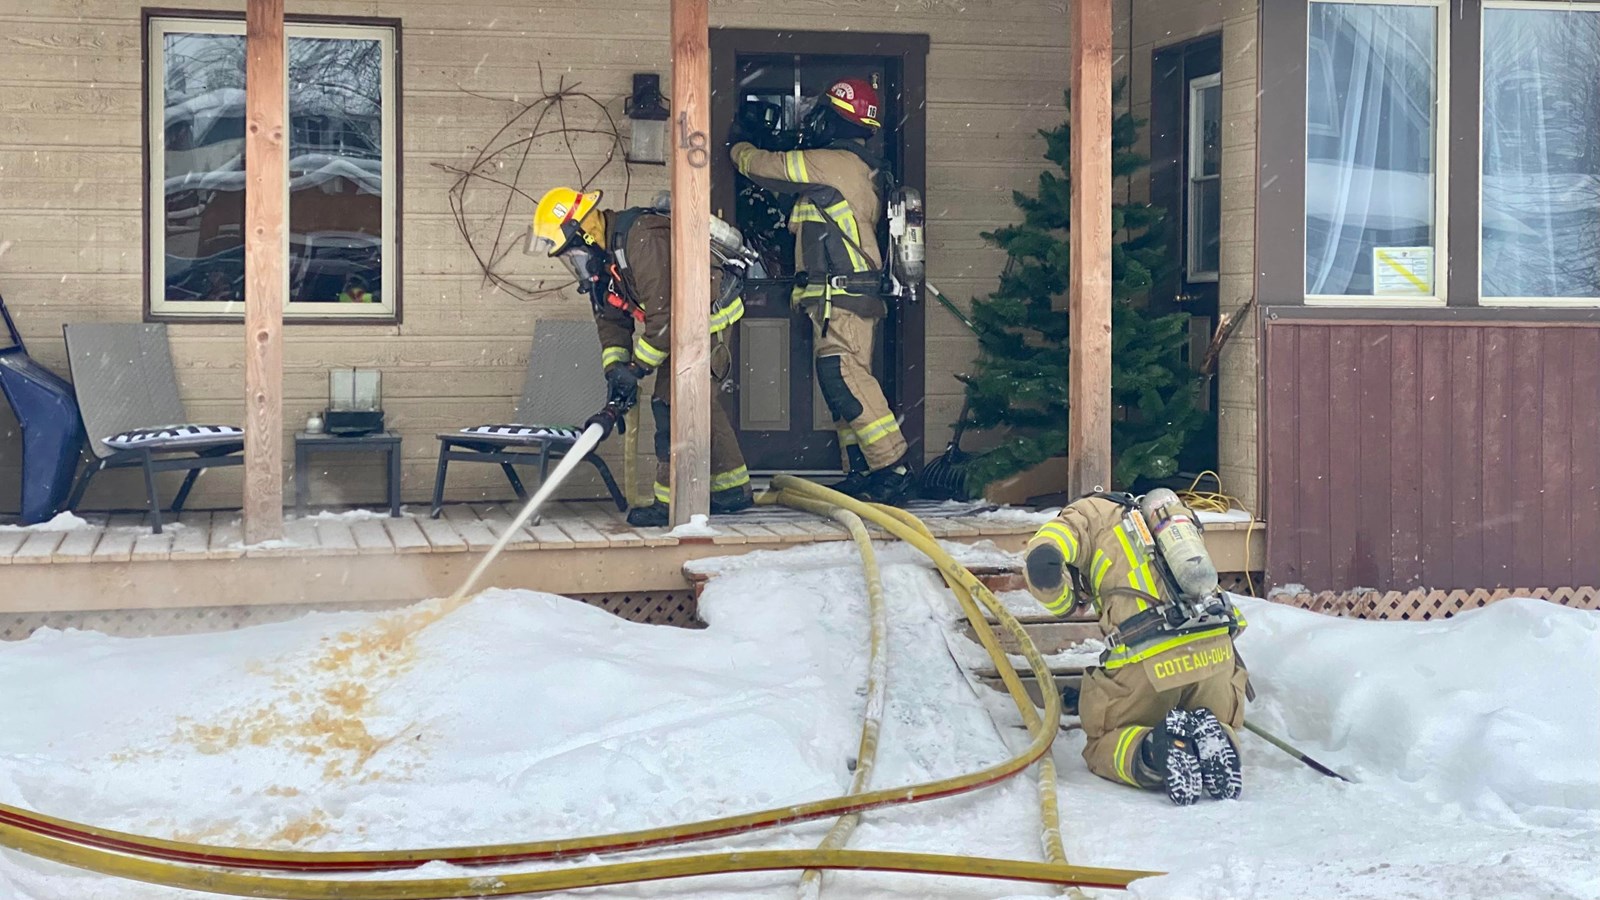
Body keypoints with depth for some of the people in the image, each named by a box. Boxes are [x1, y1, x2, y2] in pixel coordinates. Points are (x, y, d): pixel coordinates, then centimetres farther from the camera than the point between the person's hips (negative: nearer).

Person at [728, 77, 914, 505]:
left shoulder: (831, 163, -10)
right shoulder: (862, 169, 20)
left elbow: (765, 166, -1)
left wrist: (738, 146, 19)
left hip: (840, 296, -11)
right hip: (850, 297, 11)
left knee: (843, 377, -19)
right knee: (842, 381, 10)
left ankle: (893, 467, -24)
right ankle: (860, 475, 11)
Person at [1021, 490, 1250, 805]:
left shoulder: (1089, 511, 14)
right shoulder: (1178, 516, 31)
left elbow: (1041, 560, -6)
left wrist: (1064, 604, 12)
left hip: (1149, 660, -4)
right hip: (1213, 649, 4)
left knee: (1101, 746, 20)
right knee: (1225, 727, 32)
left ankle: (1155, 750, -13)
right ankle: (1212, 739, -4)